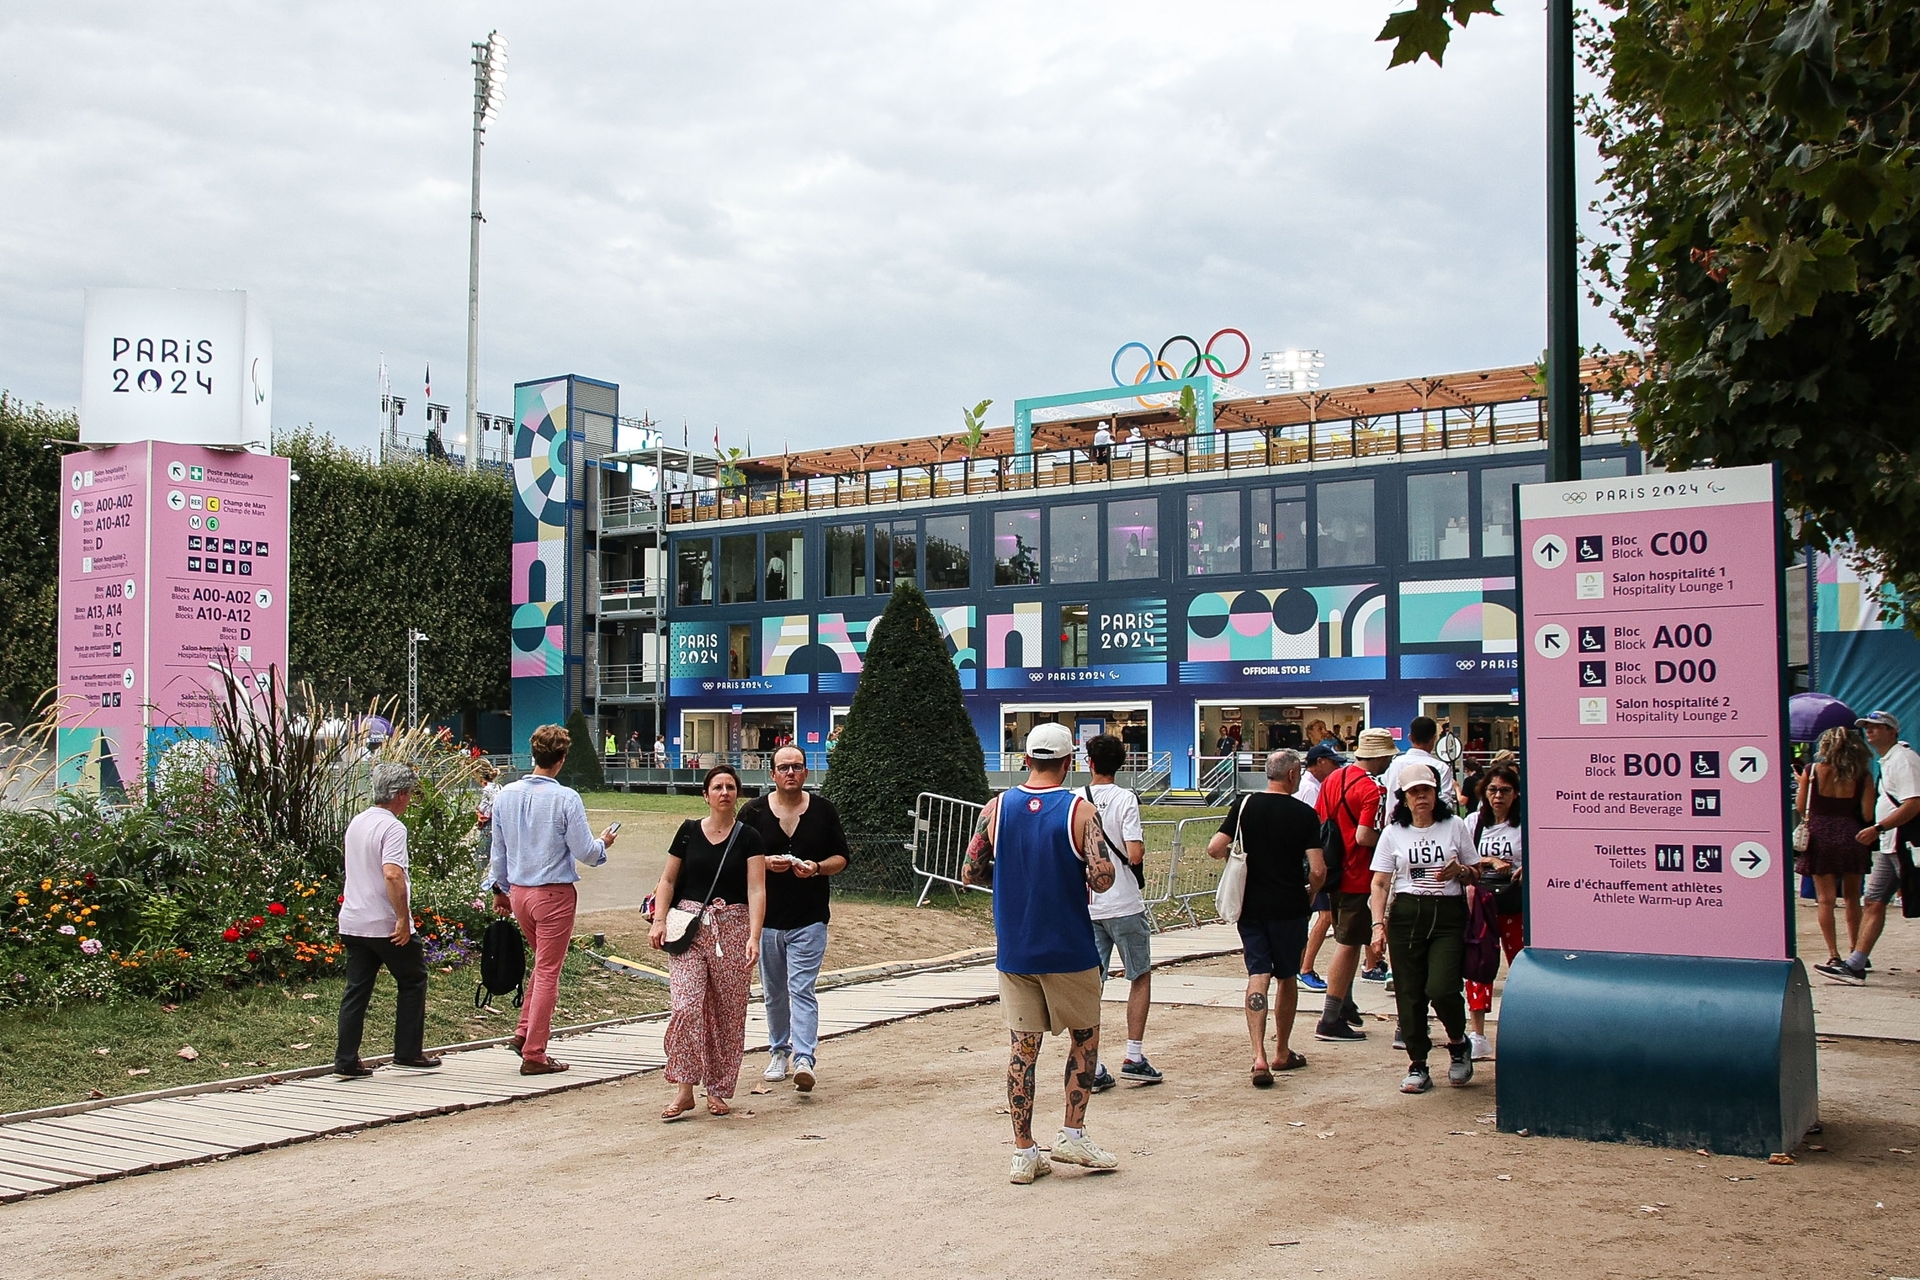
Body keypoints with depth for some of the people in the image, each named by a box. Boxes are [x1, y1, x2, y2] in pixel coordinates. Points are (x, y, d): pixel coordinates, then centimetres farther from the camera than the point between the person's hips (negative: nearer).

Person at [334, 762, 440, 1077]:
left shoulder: (356, 823, 13)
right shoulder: (392, 827, -16)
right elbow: (392, 875, -28)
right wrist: (404, 919, -24)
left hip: (353, 922, 8)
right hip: (386, 925, -8)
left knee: (357, 990, 8)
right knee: (412, 981, 9)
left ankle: (346, 1060, 6)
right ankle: (408, 1052, 12)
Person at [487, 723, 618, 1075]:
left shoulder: (506, 795, 0)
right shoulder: (566, 798, -17)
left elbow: (498, 849, 10)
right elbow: (585, 853, -13)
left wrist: (499, 889, 22)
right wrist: (603, 842, 9)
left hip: (518, 892, 6)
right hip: (554, 893, -6)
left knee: (544, 962, 24)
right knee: (548, 971, 4)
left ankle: (524, 1032, 19)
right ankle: (534, 1054, 8)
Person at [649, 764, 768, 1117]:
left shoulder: (748, 837, 1)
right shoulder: (689, 831, 6)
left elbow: (756, 890, -7)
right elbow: (668, 880, 12)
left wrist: (754, 936, -18)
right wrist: (659, 921, -1)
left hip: (732, 929, 0)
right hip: (688, 927, 1)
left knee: (728, 1013, 4)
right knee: (686, 1005, -13)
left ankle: (718, 1091, 17)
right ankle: (685, 1089, -4)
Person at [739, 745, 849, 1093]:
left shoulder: (823, 810, 3)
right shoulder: (753, 812, 2)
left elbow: (841, 858, 7)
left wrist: (818, 867, -13)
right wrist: (765, 863, -15)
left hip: (810, 918, -2)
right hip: (766, 917, 2)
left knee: (802, 989, -11)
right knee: (775, 992, 13)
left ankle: (803, 1058, -17)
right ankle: (779, 1051, 29)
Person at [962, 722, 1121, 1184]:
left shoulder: (996, 808, -1)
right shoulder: (1080, 811, -10)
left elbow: (969, 874, 3)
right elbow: (1102, 879, -18)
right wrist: (1077, 873, 3)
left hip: (1014, 952, 3)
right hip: (1069, 951, -3)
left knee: (1023, 1048, 8)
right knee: (1085, 1036, 16)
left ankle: (1025, 1153, 9)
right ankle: (1073, 1135, 15)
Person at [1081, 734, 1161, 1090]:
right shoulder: (1126, 799, -9)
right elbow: (1134, 854, -18)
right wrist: (1142, 848, 4)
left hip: (1086, 908, 3)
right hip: (1124, 904, -3)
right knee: (1141, 977, 13)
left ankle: (1092, 1068, 4)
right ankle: (1134, 1058, 10)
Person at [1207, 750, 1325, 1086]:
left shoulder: (1245, 805, -2)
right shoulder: (1304, 814, -8)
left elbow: (1214, 849, -9)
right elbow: (1318, 870, -13)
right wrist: (1308, 898, 6)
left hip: (1250, 905, 2)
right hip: (1290, 907, -1)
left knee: (1258, 976, 0)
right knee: (1287, 977, 14)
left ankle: (1259, 1056, -15)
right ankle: (1282, 1053, 26)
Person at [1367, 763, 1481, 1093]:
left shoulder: (1454, 827, 6)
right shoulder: (1393, 833, 6)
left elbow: (1477, 874, 13)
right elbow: (1380, 883, 4)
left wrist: (1460, 871, -10)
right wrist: (1378, 925, -8)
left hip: (1448, 916, -1)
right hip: (1406, 914, 1)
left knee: (1441, 987, -15)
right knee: (1409, 993, 1)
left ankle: (1458, 1043, 14)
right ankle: (1417, 1067, 12)